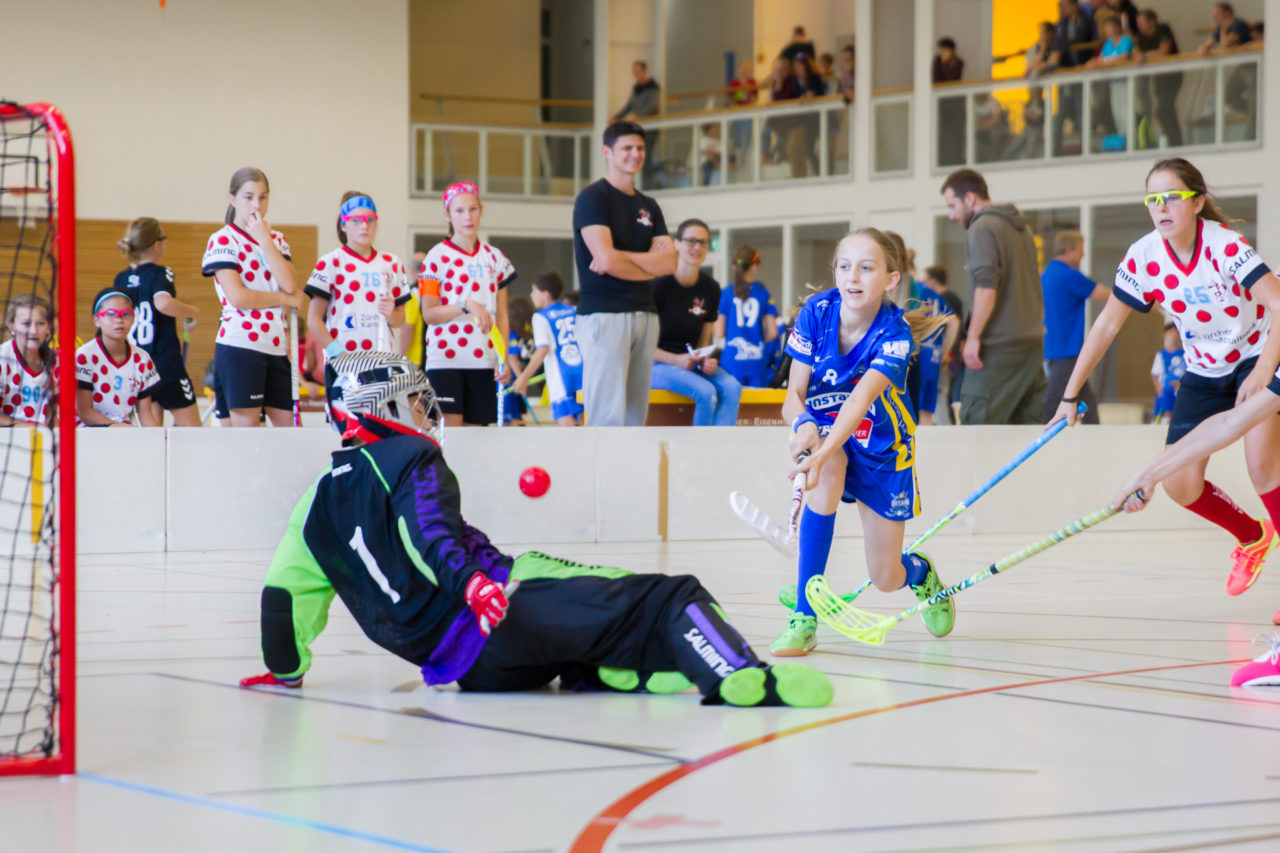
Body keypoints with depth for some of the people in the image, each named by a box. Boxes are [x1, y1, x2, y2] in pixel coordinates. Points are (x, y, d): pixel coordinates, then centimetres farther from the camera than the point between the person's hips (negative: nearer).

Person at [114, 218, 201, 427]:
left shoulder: (121, 279, 9)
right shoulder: (160, 273, -10)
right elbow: (163, 302, -31)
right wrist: (192, 312, -15)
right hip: (166, 364, -6)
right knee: (191, 427, 0)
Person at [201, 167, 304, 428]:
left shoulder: (277, 240, 16)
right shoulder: (222, 240, -1)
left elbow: (290, 285, -3)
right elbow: (237, 297, -13)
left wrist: (264, 240, -6)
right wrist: (286, 299, -4)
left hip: (276, 347, 6)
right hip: (239, 345, -6)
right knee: (246, 428, -7)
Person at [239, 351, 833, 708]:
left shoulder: (321, 499, 21)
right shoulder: (410, 459, 2)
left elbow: (284, 587, 17)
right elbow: (432, 534, -19)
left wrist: (285, 671, 30)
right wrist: (473, 583, -36)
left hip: (461, 664, 8)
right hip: (507, 615, -8)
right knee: (668, 599, -14)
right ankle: (747, 681, -37)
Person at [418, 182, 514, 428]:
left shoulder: (494, 257, 12)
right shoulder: (438, 256, 0)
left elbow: (501, 316, 14)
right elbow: (429, 314, -6)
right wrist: (467, 306, -19)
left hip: (483, 360, 4)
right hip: (445, 358, -4)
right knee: (450, 427, -11)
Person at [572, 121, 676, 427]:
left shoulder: (648, 206, 18)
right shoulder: (593, 197, -3)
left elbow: (669, 262, 5)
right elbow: (606, 258, -16)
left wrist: (621, 258, -9)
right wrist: (650, 266, 1)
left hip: (644, 315, 7)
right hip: (604, 316, -7)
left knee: (635, 416, 5)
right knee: (608, 415, -13)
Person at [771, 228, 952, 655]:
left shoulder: (895, 334, -26)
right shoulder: (816, 313, -18)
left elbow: (859, 400, -41)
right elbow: (793, 395, -18)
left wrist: (822, 453, -56)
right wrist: (803, 424, -42)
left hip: (882, 447, -1)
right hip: (824, 429, 1)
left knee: (886, 579, 0)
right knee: (826, 478, -37)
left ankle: (921, 573, 43)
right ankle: (804, 619, -29)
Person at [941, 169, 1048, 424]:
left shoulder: (982, 228, -9)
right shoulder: (1021, 227, 18)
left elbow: (986, 286, -20)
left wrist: (973, 337, -18)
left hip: (998, 345, -9)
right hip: (1032, 342, 9)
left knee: (976, 425, -6)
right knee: (1029, 426, 9)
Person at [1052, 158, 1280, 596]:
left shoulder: (1225, 244, -25)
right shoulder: (1144, 256, -12)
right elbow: (1107, 325, -2)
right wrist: (1070, 395, -3)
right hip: (1202, 373, 5)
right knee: (1180, 485, -5)